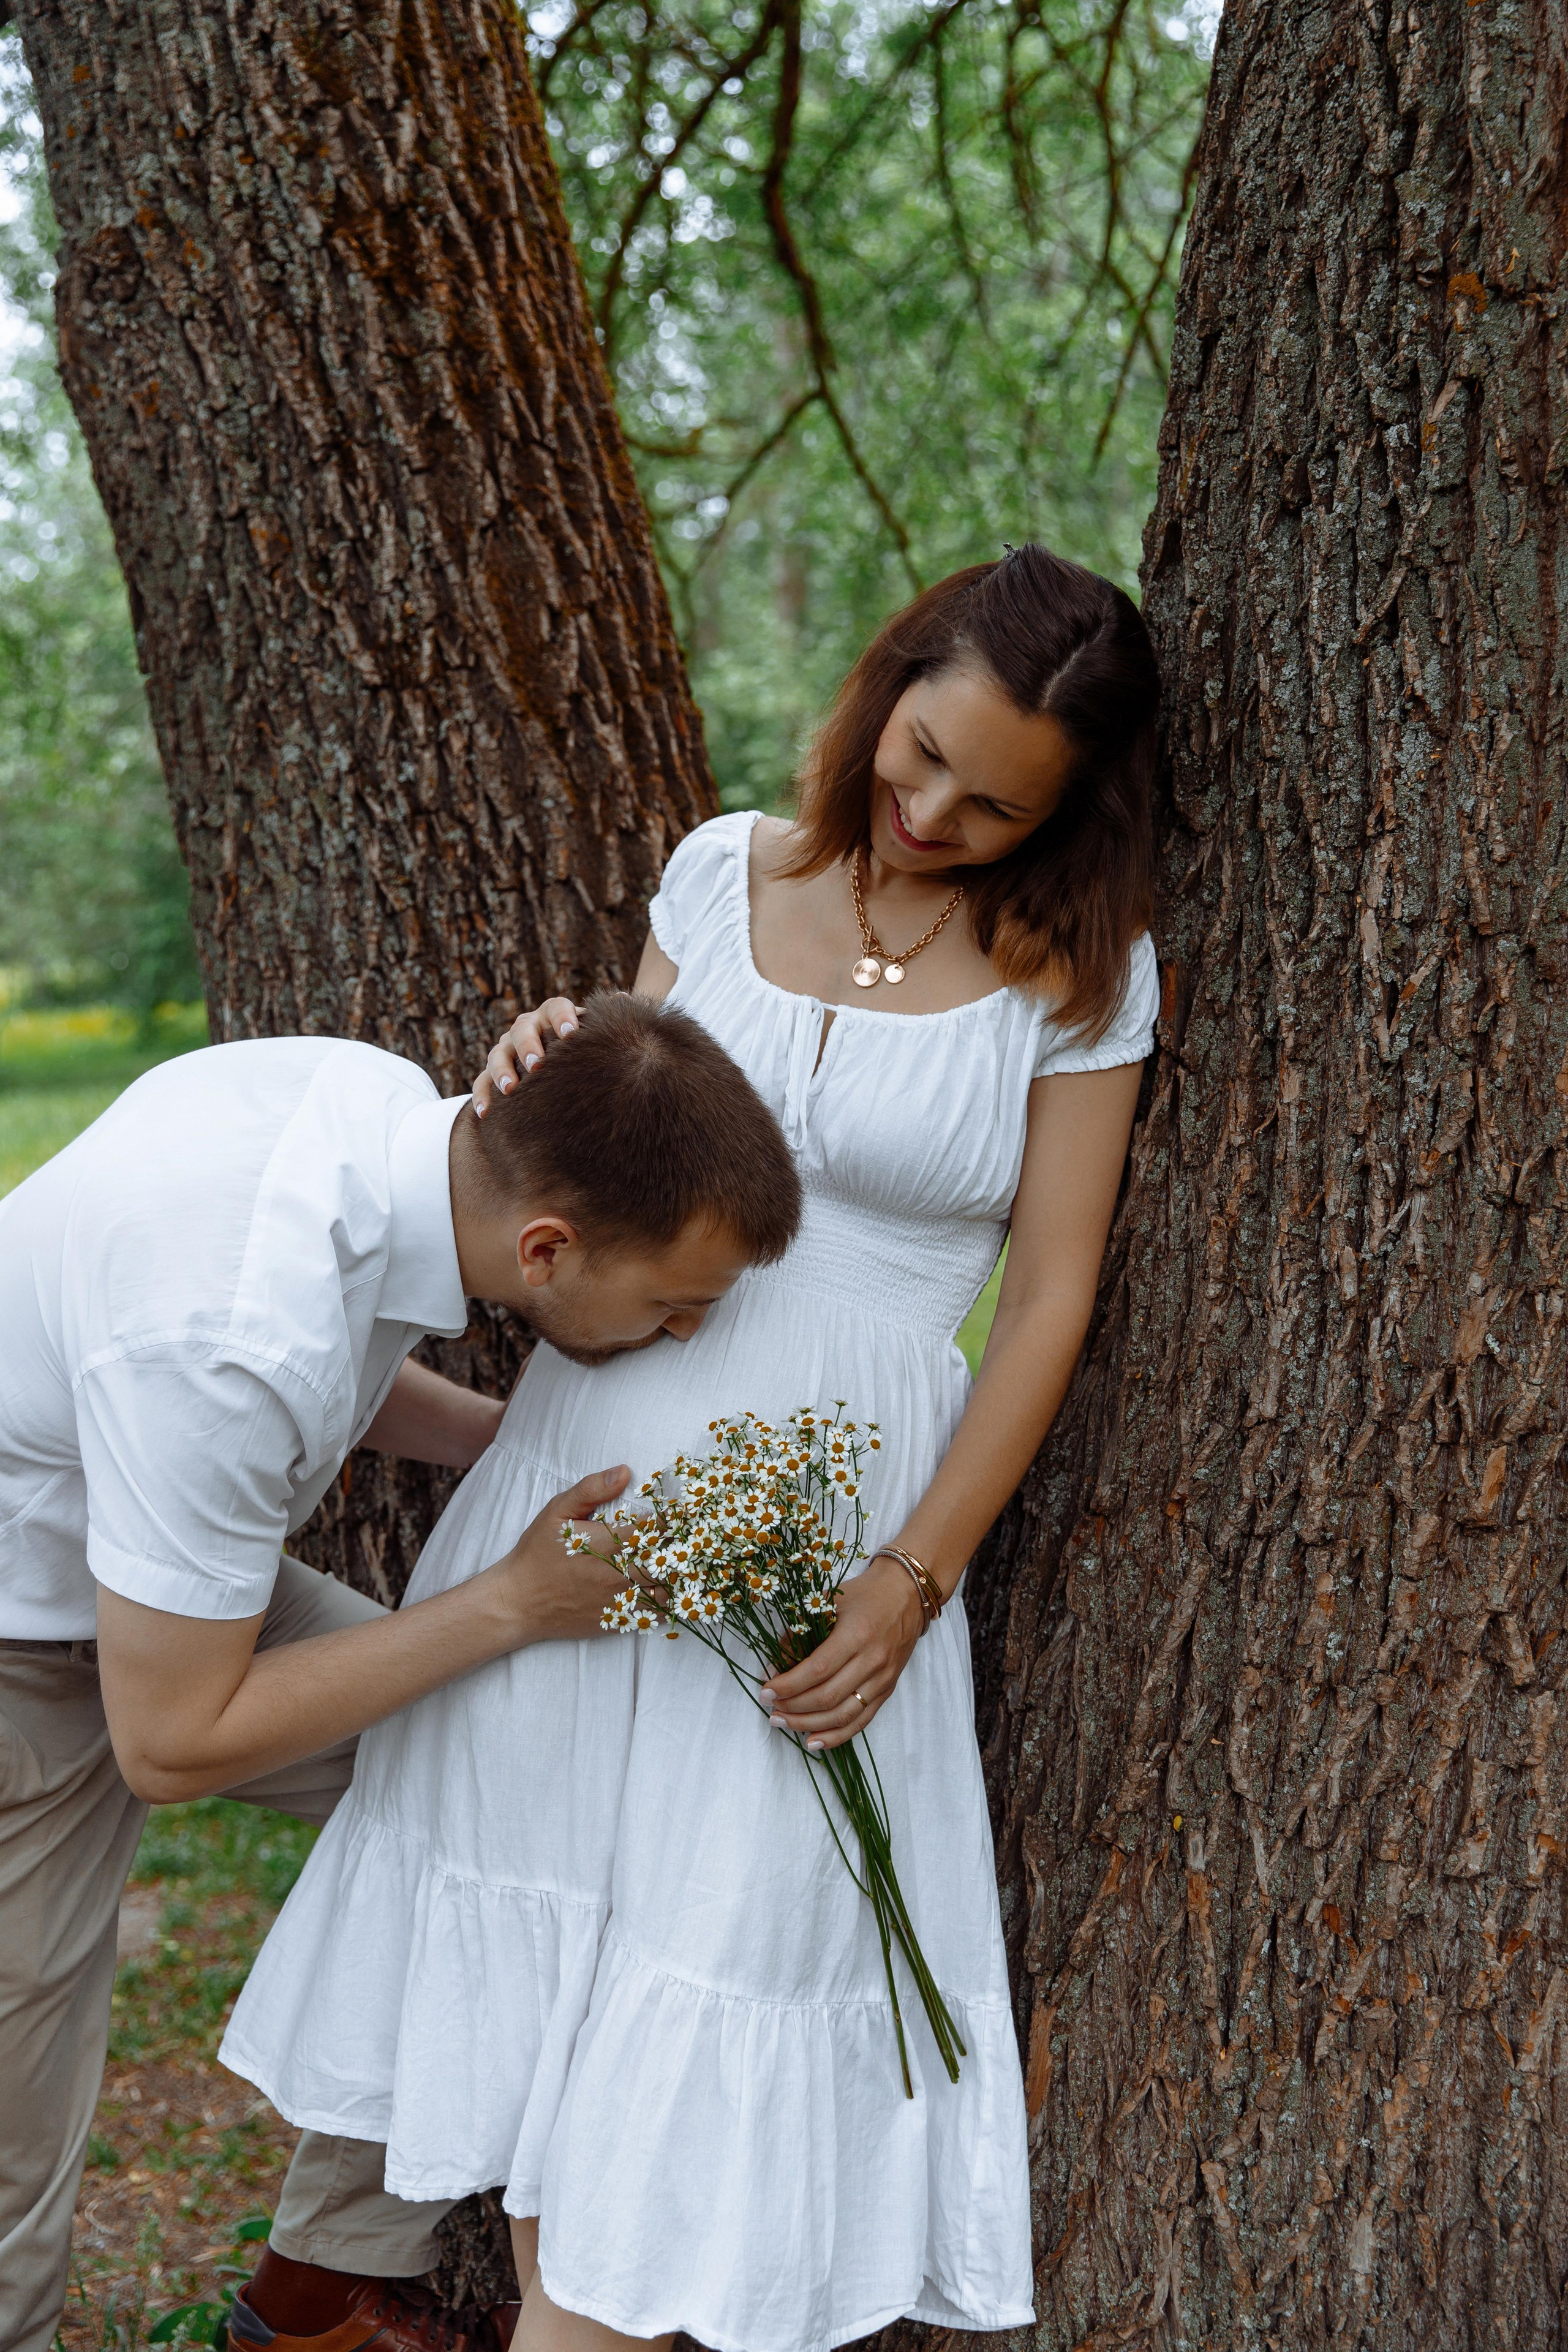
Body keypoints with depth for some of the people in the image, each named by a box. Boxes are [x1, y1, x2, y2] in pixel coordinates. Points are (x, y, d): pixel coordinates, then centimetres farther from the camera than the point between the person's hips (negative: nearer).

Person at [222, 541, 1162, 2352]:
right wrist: (557, 1090, -11)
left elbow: (1052, 1296, -5)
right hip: (600, 1436, 4)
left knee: (733, 1922, -2)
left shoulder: (1081, 975, -4)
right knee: (547, 1882, 7)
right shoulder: (726, 871, 5)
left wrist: (917, 1576, -11)